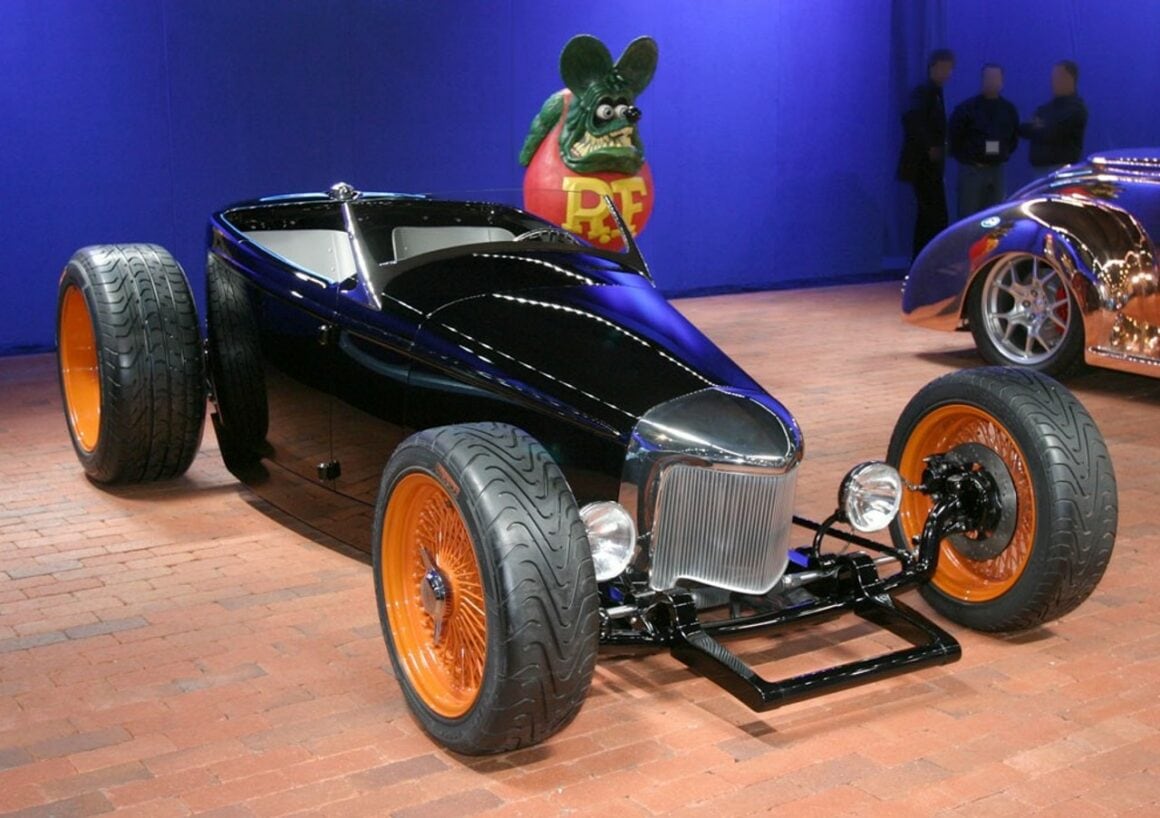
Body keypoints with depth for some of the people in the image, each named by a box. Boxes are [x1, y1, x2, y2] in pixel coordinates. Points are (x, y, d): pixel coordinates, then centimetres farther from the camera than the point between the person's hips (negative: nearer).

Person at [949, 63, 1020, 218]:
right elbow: (953, 136, -2)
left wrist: (1004, 155, 9)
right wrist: (966, 159, -1)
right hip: (971, 170, -4)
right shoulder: (966, 108, -6)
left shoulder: (1009, 109, 8)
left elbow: (1014, 137, 20)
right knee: (968, 218, -6)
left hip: (997, 170, 4)